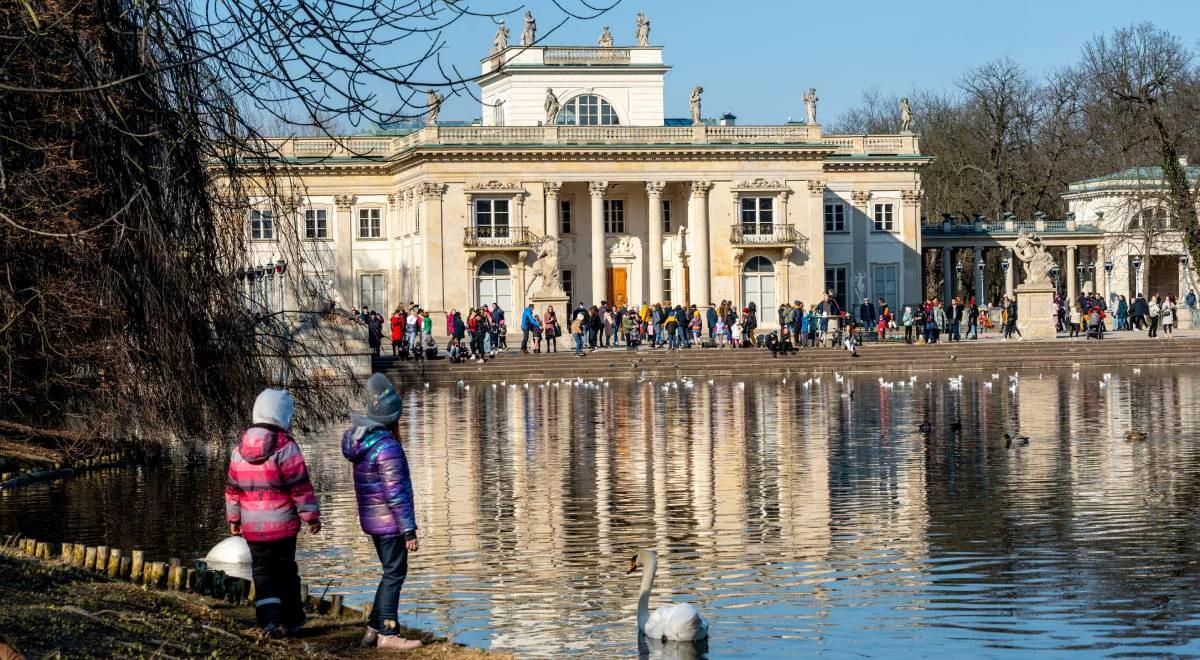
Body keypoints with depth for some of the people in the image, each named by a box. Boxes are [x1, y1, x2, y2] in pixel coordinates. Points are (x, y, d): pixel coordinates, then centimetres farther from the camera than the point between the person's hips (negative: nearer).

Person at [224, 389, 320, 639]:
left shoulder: (240, 447, 5)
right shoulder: (285, 447, -13)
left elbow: (232, 488, 12)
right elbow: (300, 487, -13)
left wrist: (233, 519, 21)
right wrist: (311, 515, -4)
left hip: (252, 526, 3)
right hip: (282, 524, -3)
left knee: (262, 571, 7)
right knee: (285, 570, 11)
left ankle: (269, 620, -9)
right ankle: (291, 620, 18)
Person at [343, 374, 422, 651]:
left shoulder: (360, 439, 3)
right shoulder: (387, 447, -22)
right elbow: (396, 493, -23)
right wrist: (409, 531, -20)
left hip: (372, 519, 9)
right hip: (390, 521, -9)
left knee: (392, 573, 18)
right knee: (394, 575, -2)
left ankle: (374, 629, 20)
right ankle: (387, 635, 0)